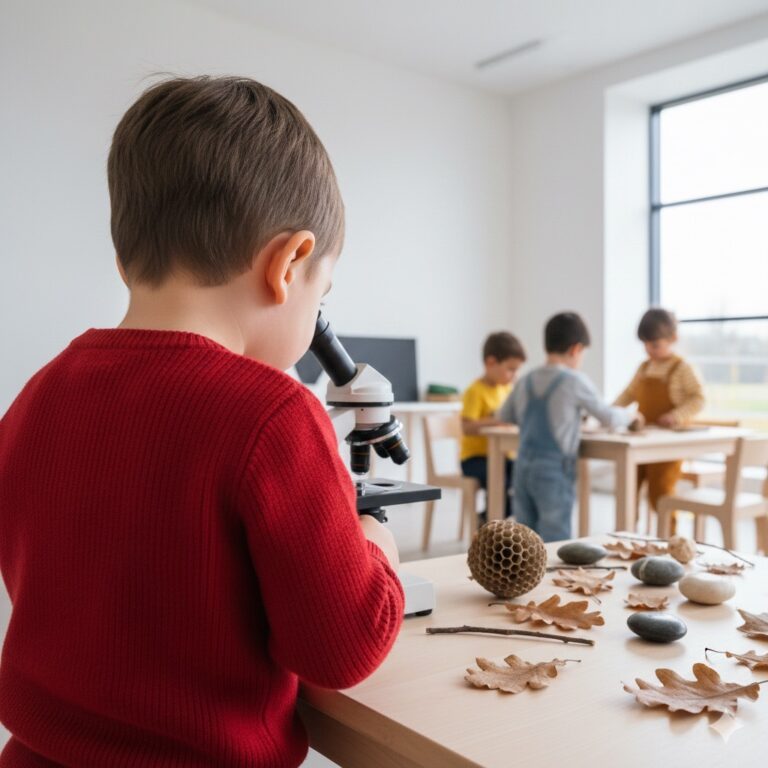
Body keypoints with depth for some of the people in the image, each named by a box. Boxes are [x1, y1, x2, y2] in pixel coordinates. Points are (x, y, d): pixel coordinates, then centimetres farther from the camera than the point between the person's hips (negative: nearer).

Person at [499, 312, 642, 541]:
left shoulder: (526, 380, 8)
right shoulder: (574, 381, -9)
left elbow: (505, 415, 22)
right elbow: (609, 418, 0)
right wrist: (630, 415, 20)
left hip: (523, 466, 6)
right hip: (554, 469, -6)